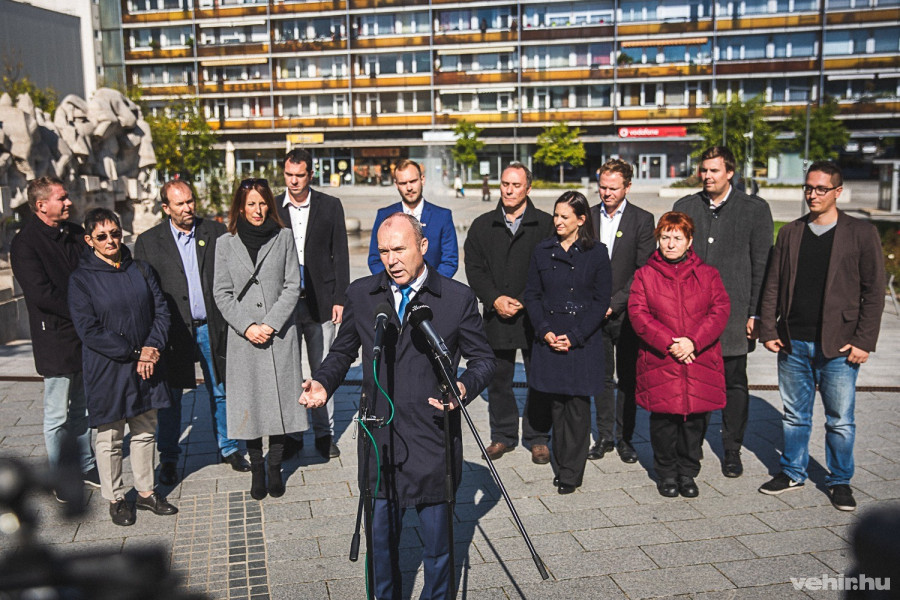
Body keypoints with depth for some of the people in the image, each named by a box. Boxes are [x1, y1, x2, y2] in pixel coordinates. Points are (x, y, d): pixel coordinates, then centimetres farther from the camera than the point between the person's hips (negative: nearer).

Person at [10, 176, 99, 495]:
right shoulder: (24, 243, -11)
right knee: (57, 416, 4)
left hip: (84, 335, 7)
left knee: (82, 409, 17)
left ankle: (86, 467, 29)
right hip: (55, 339, -6)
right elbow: (41, 293, -19)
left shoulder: (75, 233, 10)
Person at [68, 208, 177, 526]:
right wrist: (133, 353, -16)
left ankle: (146, 492, 29)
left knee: (145, 432, 14)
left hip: (146, 366, 4)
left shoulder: (140, 269, 5)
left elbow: (161, 310, 4)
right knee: (110, 438, 7)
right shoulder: (81, 279, -7)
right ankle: (115, 499, 24)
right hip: (107, 371, -4)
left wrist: (152, 348, -12)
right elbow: (88, 330, -13)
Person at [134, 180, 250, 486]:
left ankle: (228, 449, 27)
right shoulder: (148, 242, 0)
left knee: (220, 392, 11)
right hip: (173, 331, -1)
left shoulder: (216, 232, 4)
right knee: (170, 398, 8)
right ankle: (168, 459, 22)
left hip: (212, 327, 1)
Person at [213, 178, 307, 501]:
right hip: (243, 337, 0)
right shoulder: (226, 243, 5)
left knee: (279, 399, 3)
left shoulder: (283, 237, 4)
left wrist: (271, 324, -9)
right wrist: (247, 326, -9)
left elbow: (292, 286, 1)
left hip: (280, 334, 0)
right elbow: (222, 293, 3)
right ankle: (256, 469, 16)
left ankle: (275, 467, 16)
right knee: (248, 403, 3)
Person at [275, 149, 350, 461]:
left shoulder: (330, 206, 4)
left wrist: (339, 298, -3)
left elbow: (340, 255, 3)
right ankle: (291, 434, 18)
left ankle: (324, 433, 17)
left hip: (320, 302, -1)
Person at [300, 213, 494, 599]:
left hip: (433, 441, -2)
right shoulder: (360, 295, 3)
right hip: (379, 440, 2)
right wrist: (323, 382, -3)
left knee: (436, 537, 11)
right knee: (381, 535, 14)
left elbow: (482, 358, 3)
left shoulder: (458, 298, -4)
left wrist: (465, 387, -16)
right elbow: (342, 352, 15)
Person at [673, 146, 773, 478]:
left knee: (734, 383, 7)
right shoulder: (685, 207, 8)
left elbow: (762, 266, 0)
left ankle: (732, 451, 20)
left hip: (733, 311, -2)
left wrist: (755, 313, -5)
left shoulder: (755, 209, 1)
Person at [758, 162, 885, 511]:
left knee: (840, 421, 6)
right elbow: (773, 285, 9)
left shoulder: (862, 234, -1)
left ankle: (840, 481, 23)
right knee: (794, 416, 14)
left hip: (838, 347, -3)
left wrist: (864, 341, -8)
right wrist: (769, 330, 2)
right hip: (793, 343, 3)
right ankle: (792, 473, 29)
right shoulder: (790, 233, 8)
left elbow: (874, 292, -2)